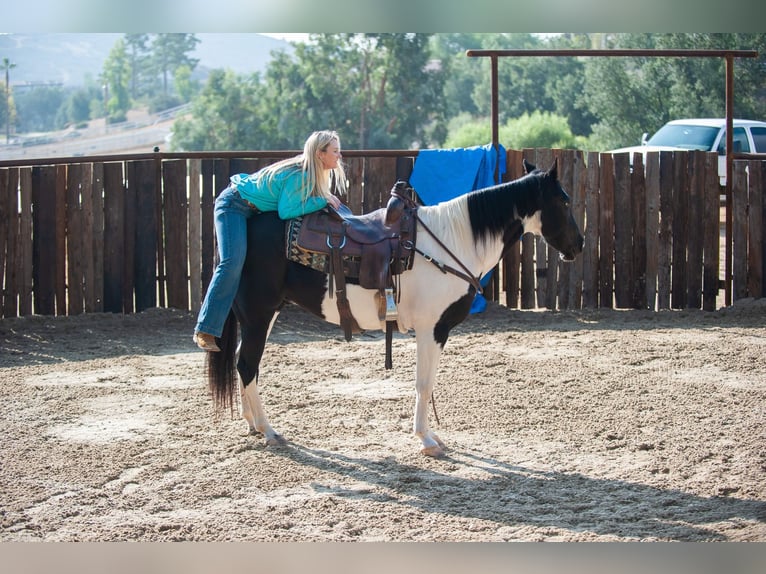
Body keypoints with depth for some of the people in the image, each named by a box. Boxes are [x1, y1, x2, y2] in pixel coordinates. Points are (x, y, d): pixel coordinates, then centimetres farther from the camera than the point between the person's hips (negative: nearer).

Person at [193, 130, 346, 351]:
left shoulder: (312, 174, 3)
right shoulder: (299, 175, -25)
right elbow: (286, 212, -26)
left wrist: (328, 200, -2)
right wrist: (322, 201, -22)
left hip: (254, 211, 11)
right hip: (234, 206, -11)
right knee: (232, 263, -23)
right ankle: (205, 331, -25)